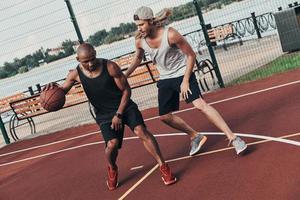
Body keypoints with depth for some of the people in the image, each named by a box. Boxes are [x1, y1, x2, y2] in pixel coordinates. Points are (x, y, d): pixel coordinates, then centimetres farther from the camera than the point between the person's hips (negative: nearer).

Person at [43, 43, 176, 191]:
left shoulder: (110, 67, -18)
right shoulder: (76, 74, -10)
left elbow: (126, 90, -11)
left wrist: (119, 114, -16)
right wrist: (53, 88, -21)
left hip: (125, 106, -1)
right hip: (104, 115, 1)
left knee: (141, 131, -22)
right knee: (112, 144, -18)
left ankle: (163, 166, -11)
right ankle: (112, 169, 16)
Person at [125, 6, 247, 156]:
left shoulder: (170, 34, -26)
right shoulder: (140, 41, -10)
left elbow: (191, 55, -15)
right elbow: (138, 59, 14)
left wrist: (185, 81, -18)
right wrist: (124, 76, 10)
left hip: (182, 74, -6)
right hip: (165, 79, 6)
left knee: (200, 104, -22)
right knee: (164, 116, 6)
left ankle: (232, 137, -18)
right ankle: (195, 136, 25)